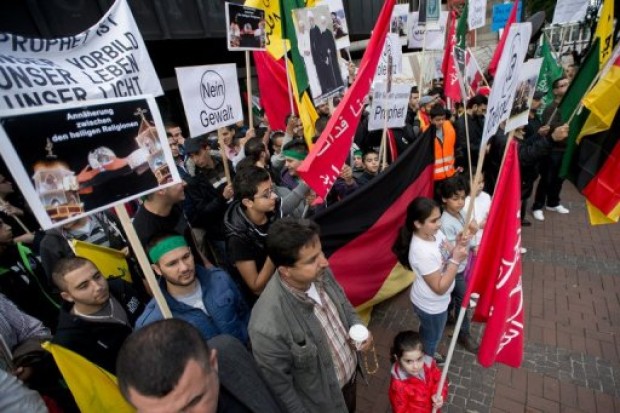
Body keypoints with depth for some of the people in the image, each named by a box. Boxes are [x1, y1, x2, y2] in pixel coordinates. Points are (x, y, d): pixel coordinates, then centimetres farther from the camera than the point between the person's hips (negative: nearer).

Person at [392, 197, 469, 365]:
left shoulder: (434, 233, -13)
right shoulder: (422, 252, -37)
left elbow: (448, 254, 0)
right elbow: (440, 287, -29)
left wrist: (459, 245, -20)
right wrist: (456, 260, -31)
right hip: (432, 305, -7)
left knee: (427, 333, 33)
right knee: (432, 337, 21)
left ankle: (427, 355, 60)